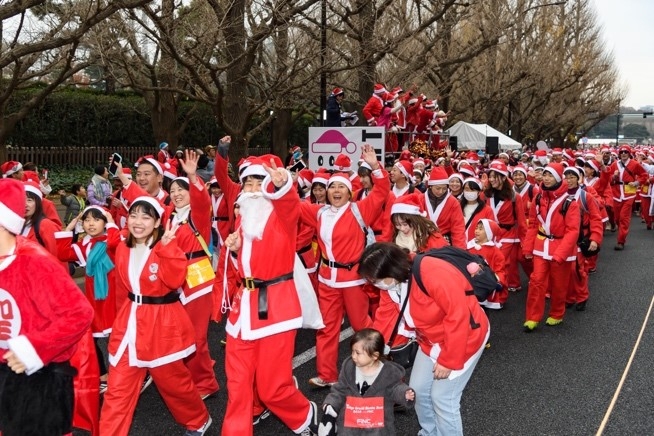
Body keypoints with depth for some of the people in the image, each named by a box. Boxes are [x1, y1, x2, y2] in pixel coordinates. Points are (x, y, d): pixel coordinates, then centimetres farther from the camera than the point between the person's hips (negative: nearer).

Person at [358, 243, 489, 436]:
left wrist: (449, 360, -24)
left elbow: (459, 316, -32)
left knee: (442, 397, -4)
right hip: (431, 341, 8)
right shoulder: (393, 284, -7)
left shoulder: (434, 274, -35)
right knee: (419, 389, 12)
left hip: (465, 338, -8)